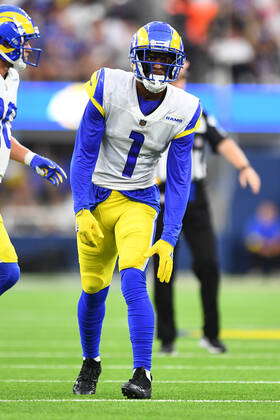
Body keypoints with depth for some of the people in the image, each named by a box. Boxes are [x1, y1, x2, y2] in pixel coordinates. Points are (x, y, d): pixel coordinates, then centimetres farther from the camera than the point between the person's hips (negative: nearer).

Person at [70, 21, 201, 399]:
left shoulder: (183, 109, -9)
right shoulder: (108, 88, -15)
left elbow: (179, 179, -6)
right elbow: (84, 154, -10)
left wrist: (169, 239, -11)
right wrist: (82, 211, -18)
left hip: (139, 201, 0)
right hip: (96, 197, 0)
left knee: (133, 280, -21)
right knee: (94, 289, 6)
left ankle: (143, 374, -20)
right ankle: (90, 363, 32)